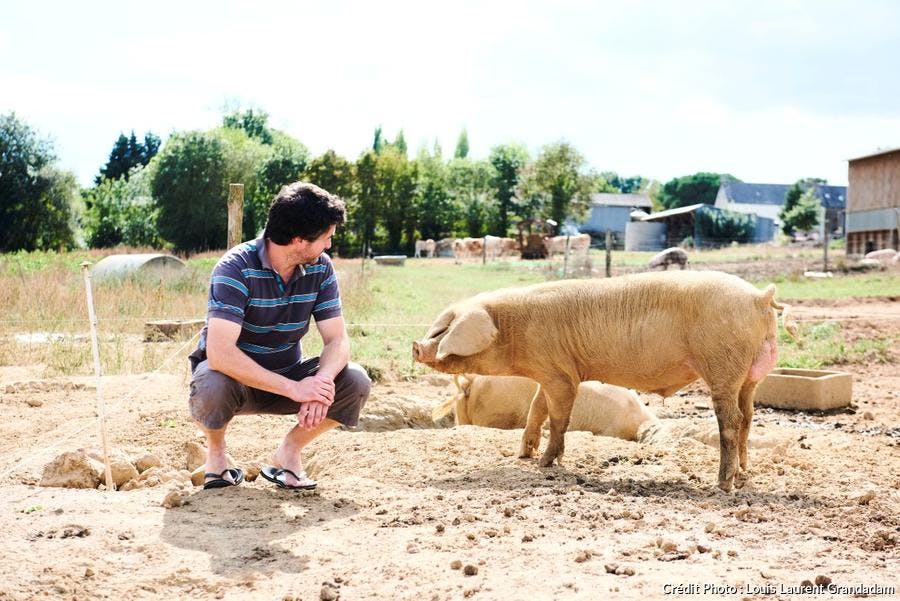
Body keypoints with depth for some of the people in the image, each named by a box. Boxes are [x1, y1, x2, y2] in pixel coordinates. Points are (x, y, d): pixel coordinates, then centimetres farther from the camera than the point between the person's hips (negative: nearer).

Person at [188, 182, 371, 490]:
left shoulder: (320, 268, -9)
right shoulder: (236, 268, -26)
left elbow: (337, 340, -11)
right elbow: (219, 352, -36)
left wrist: (323, 380, -35)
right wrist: (293, 388, -41)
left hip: (288, 376, 4)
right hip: (235, 376, -4)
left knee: (355, 382, -21)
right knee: (212, 386, -39)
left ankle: (289, 452, 2)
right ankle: (215, 451, -3)